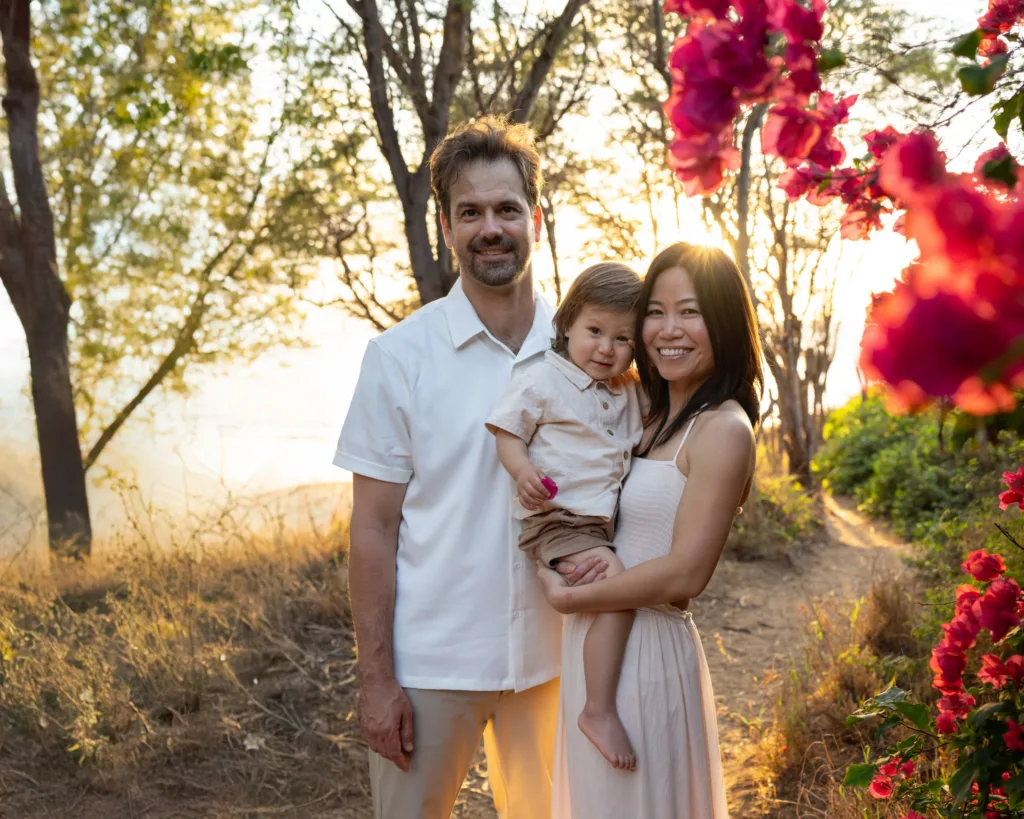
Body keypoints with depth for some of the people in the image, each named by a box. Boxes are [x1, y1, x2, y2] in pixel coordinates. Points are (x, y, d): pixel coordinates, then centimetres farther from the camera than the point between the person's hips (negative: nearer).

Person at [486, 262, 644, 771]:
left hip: (603, 522, 8)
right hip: (556, 519, -8)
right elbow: (507, 432, -6)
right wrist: (524, 471, -24)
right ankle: (599, 712, -20)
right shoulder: (544, 381, -6)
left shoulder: (627, 394, 15)